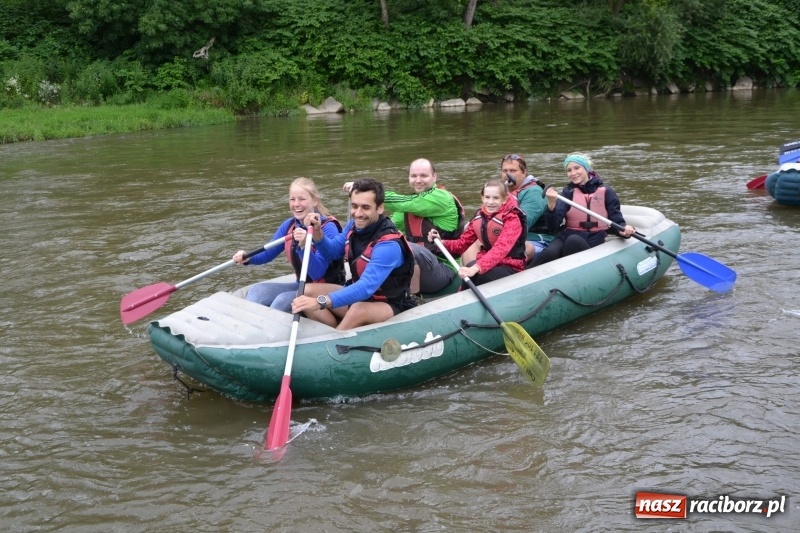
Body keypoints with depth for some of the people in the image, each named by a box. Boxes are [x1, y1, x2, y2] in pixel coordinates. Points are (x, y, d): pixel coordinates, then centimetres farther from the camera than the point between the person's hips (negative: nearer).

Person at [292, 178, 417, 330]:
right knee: (307, 291, -7)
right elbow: (332, 252, 12)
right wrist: (317, 232, -11)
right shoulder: (355, 225, -5)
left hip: (388, 305, -8)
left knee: (358, 310, -38)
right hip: (358, 295, 8)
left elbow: (366, 288, -40)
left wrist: (321, 302, -50)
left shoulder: (389, 245, -29)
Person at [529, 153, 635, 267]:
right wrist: (551, 204, -21)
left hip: (593, 242, -1)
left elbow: (616, 221, 6)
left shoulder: (606, 192, 4)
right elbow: (553, 227, -3)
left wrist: (624, 230, -18)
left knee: (573, 241, -36)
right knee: (551, 253, -33)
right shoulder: (568, 192, 8)